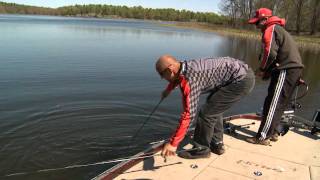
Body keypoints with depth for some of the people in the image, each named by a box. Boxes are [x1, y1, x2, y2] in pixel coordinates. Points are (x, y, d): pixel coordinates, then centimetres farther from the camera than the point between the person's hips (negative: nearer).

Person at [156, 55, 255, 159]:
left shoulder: (190, 79, -23)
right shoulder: (186, 67, 6)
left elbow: (189, 114, -26)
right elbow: (177, 78, 32)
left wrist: (173, 144, -21)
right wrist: (168, 90, 52)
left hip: (242, 80, -10)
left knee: (207, 113, -8)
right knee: (213, 108, 21)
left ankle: (201, 149, 10)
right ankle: (216, 144, 29)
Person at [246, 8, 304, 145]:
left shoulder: (271, 29, -6)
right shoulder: (278, 29, 25)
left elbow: (270, 53, -20)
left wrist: (262, 69, -4)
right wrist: (267, 72, 7)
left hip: (286, 70, -10)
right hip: (294, 68, 10)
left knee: (272, 104, -8)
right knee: (278, 104, 16)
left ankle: (263, 137, -4)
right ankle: (272, 132, 24)